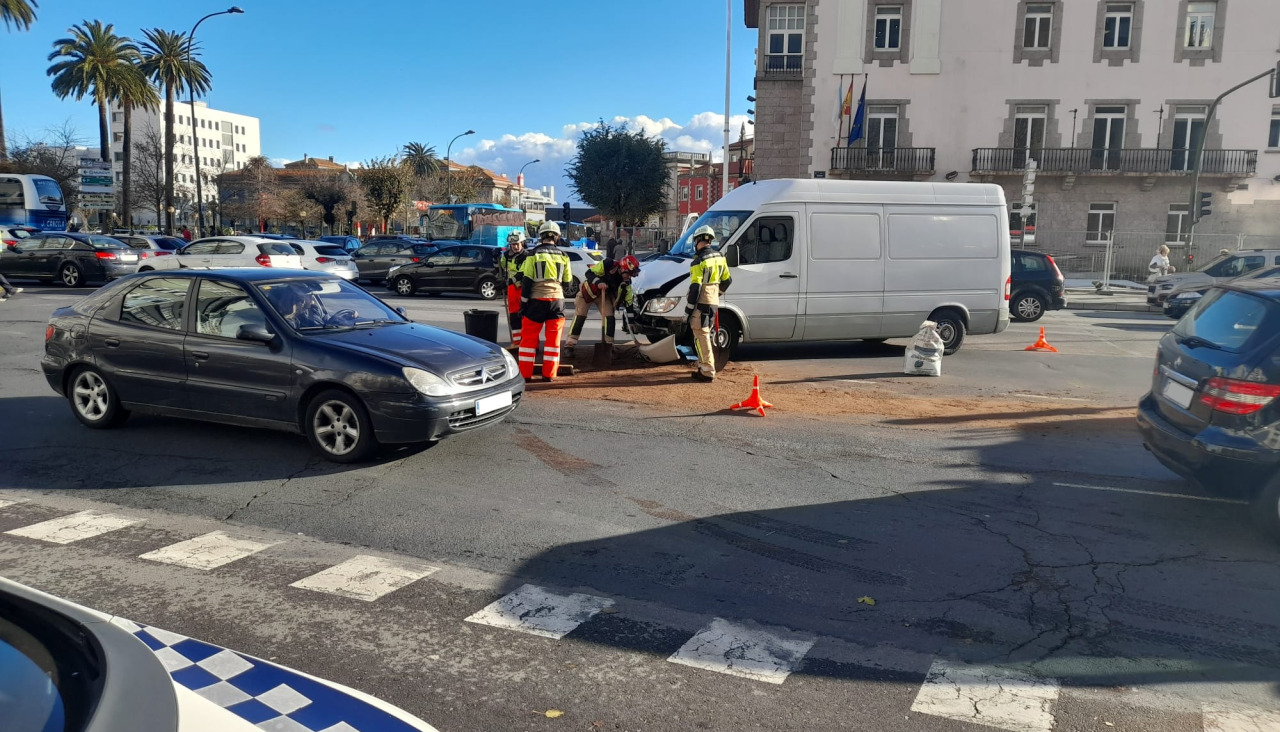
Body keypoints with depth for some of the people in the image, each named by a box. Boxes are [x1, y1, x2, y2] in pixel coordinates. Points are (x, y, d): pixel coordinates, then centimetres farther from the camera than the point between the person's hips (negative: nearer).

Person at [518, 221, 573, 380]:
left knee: (529, 337, 5)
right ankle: (549, 373, 7)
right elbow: (567, 281, 11)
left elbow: (526, 281, -5)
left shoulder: (533, 254, -3)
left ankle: (525, 373, 4)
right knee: (553, 338, 8)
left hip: (537, 300, -2)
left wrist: (523, 303, -1)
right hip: (557, 299, 2)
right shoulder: (563, 256, 4)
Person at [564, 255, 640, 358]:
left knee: (609, 317, -8)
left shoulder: (626, 282, -14)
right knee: (579, 317, -5)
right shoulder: (607, 265, -30)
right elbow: (589, 273, -25)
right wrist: (598, 282, -42)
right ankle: (570, 346, -2)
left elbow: (628, 300, -7)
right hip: (588, 291, -4)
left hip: (605, 294, 4)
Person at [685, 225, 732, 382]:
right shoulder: (720, 257, 8)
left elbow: (695, 286, -20)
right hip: (714, 302, 8)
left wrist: (689, 306, -14)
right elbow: (727, 280, 16)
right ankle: (703, 365, 27)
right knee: (705, 335, 20)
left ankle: (708, 371, -9)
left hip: (702, 303, -8)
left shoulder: (699, 261, -16)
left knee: (701, 336, -6)